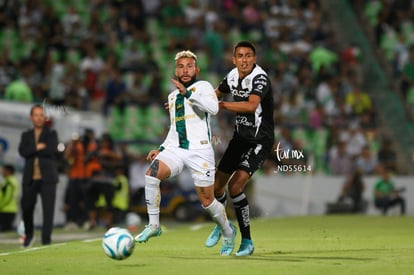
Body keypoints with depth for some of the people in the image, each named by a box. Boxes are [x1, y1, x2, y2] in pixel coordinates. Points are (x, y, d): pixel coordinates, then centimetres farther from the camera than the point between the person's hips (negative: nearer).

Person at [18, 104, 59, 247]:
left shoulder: (51, 134, 9)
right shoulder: (26, 135, 15)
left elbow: (53, 150, -10)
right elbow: (22, 151, -3)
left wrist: (32, 151, -4)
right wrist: (38, 147, -12)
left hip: (47, 177, -2)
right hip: (30, 177, 2)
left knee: (48, 210, -9)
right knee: (26, 207, 2)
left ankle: (46, 241, -6)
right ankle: (29, 235, 27)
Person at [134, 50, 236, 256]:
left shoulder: (203, 87, 0)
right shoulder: (173, 96, 20)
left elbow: (213, 108, -22)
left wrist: (188, 93, -27)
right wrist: (161, 149, 20)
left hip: (200, 151, -5)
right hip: (175, 149, 5)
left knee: (207, 202, 0)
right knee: (151, 175, -24)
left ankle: (228, 232, 29)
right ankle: (153, 225, -14)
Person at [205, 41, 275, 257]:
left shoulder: (260, 78, -22)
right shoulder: (232, 76, 1)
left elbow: (251, 105, -39)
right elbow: (215, 94, 21)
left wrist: (220, 105, -37)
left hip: (260, 141, -7)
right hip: (240, 136, 7)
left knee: (235, 185, -21)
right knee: (216, 185, 8)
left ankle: (247, 241, -9)